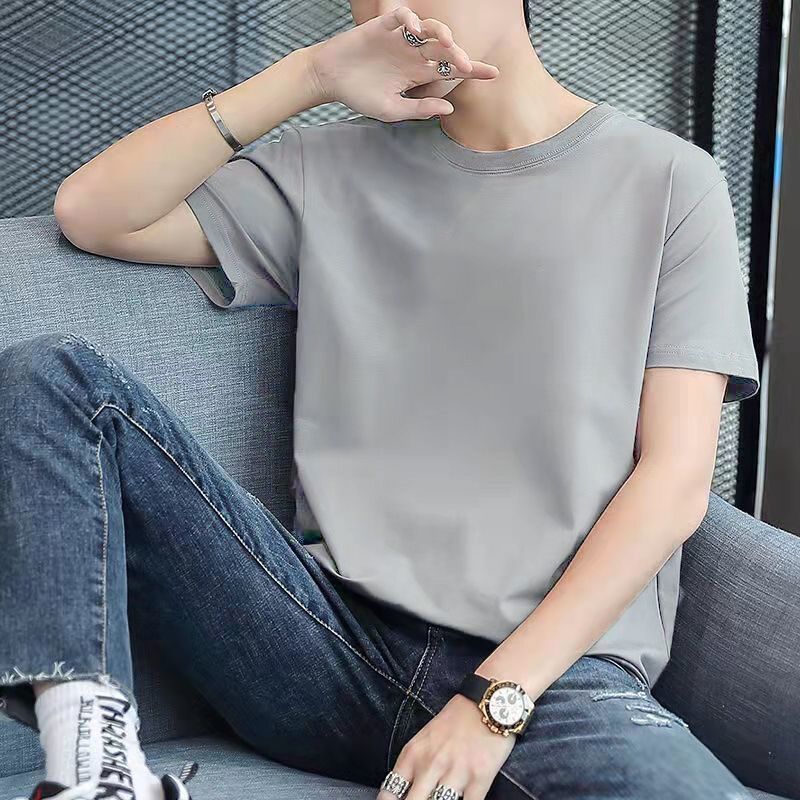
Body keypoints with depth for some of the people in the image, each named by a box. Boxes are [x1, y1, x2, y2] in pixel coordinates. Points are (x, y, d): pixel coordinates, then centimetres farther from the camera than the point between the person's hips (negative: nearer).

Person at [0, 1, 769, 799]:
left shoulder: (670, 181, 7)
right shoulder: (332, 172, 15)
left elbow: (677, 478, -1)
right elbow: (90, 212, 7)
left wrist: (498, 701, -11)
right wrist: (309, 74, 1)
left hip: (554, 666, -2)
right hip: (338, 635, 3)